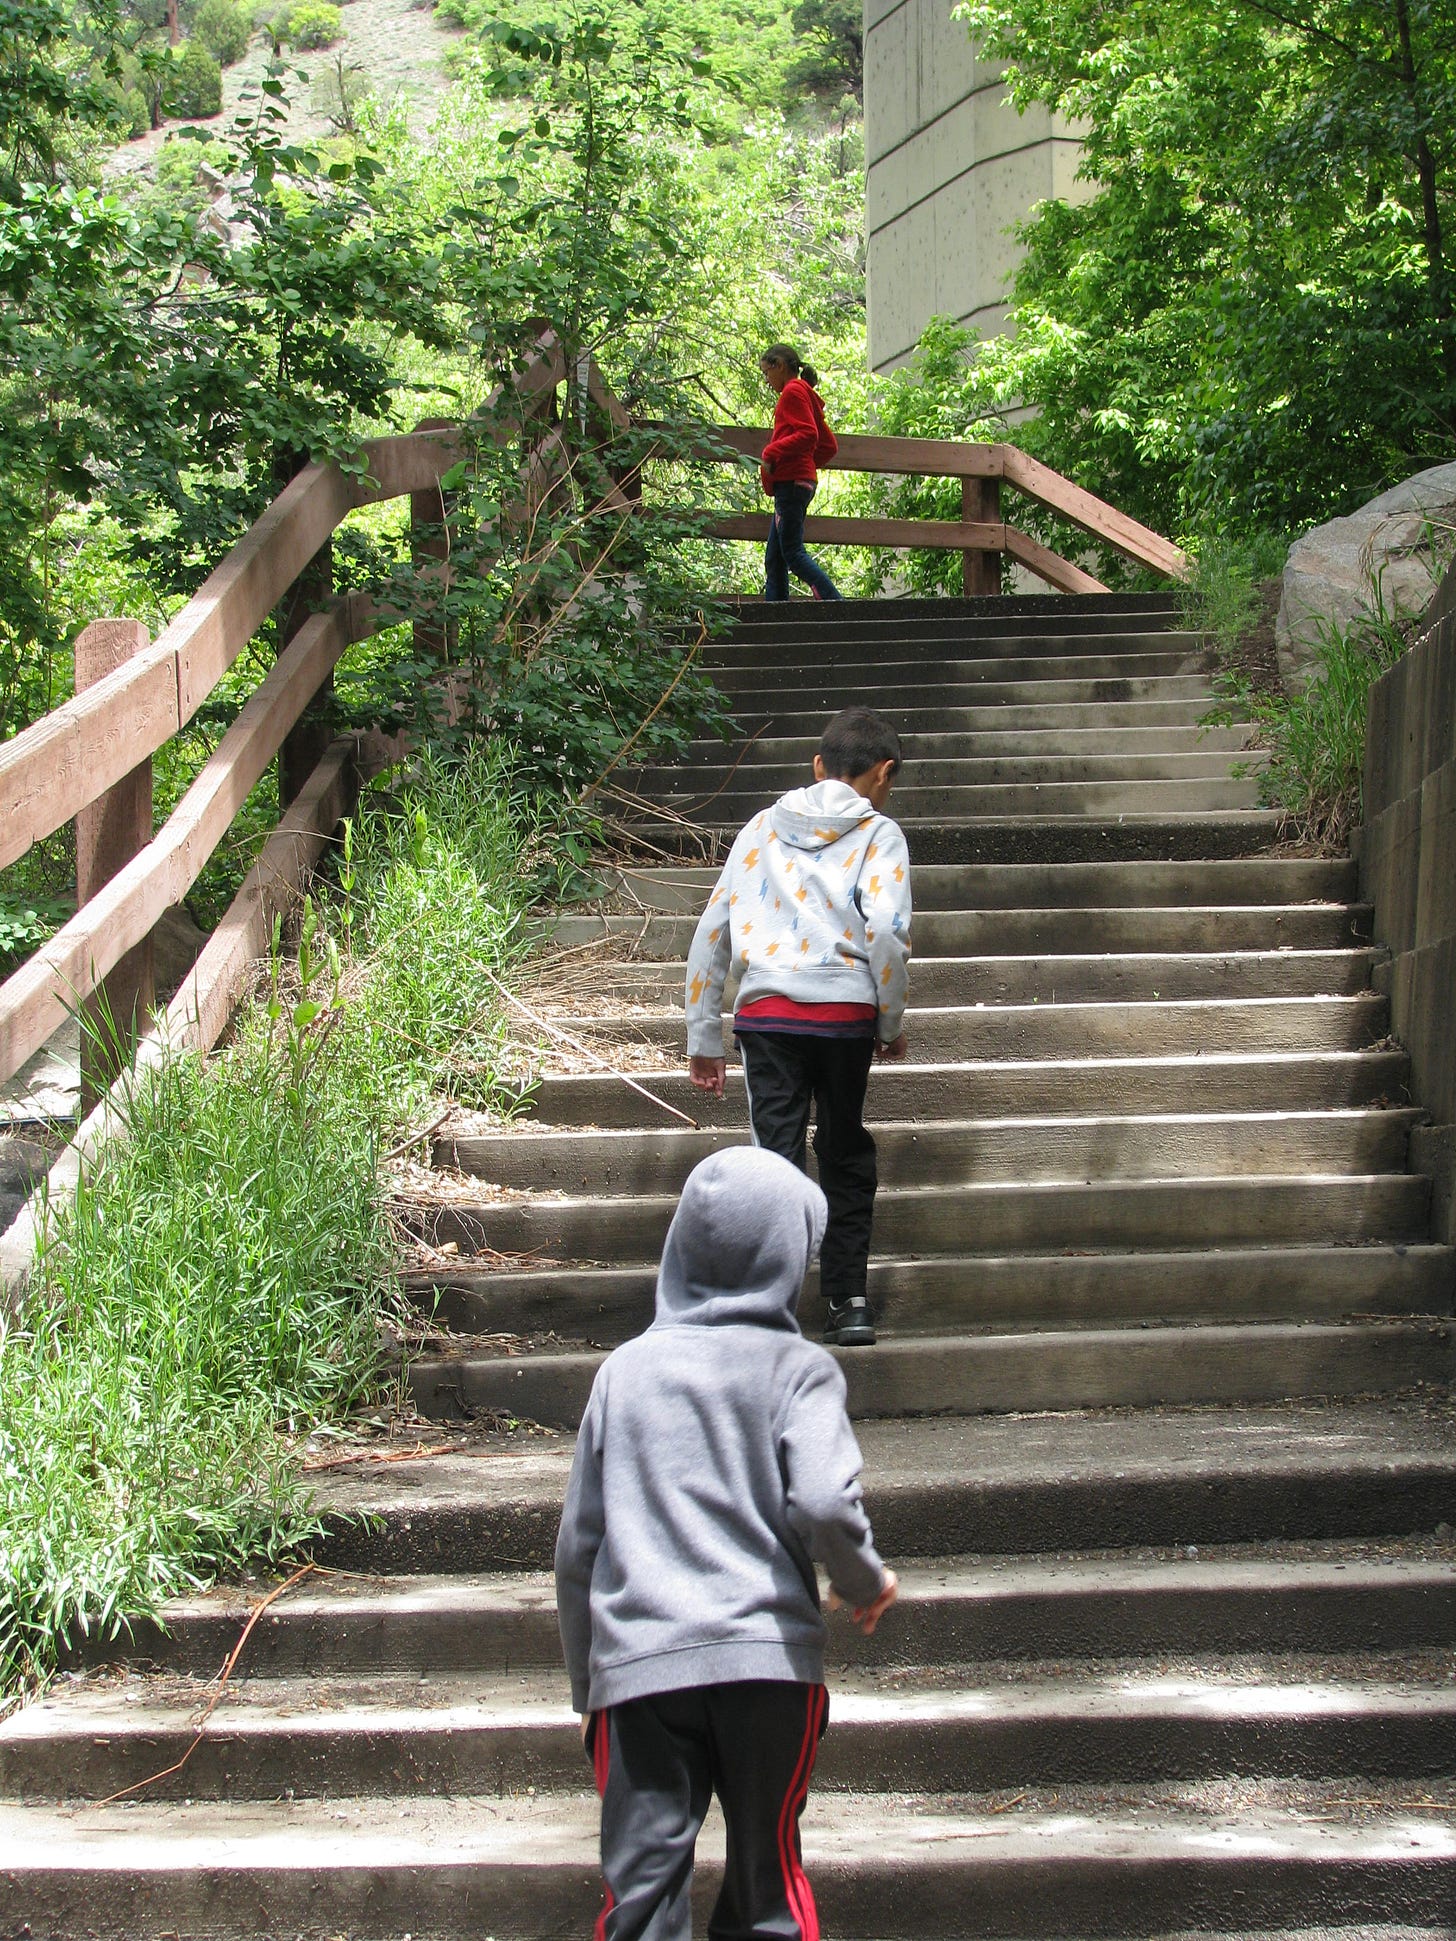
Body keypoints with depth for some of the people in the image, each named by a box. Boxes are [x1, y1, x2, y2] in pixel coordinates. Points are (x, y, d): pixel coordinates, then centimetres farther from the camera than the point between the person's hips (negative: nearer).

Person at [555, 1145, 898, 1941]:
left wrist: (584, 1681, 21)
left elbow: (577, 1544, 11)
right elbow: (823, 1502, -15)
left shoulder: (626, 1369, 9)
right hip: (767, 1657, -1)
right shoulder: (797, 1367, 0)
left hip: (637, 1661, 1)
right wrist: (865, 1582, 5)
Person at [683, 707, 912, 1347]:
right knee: (846, 1152, 16)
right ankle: (850, 1300, 18)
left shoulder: (761, 829, 17)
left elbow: (710, 934, 14)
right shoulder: (878, 833, 6)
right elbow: (885, 930, -11)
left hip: (765, 1012, 1)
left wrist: (702, 1040, 19)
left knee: (776, 1156, 0)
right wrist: (893, 1023, 2)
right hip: (845, 1012, -1)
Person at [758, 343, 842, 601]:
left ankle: (836, 607, -22)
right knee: (774, 558, 8)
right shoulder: (806, 395, 24)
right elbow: (829, 446, 24)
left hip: (791, 483, -10)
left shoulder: (793, 392, -5)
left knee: (793, 552, -14)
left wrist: (771, 454, -15)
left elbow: (808, 434, -19)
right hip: (802, 479, 10)